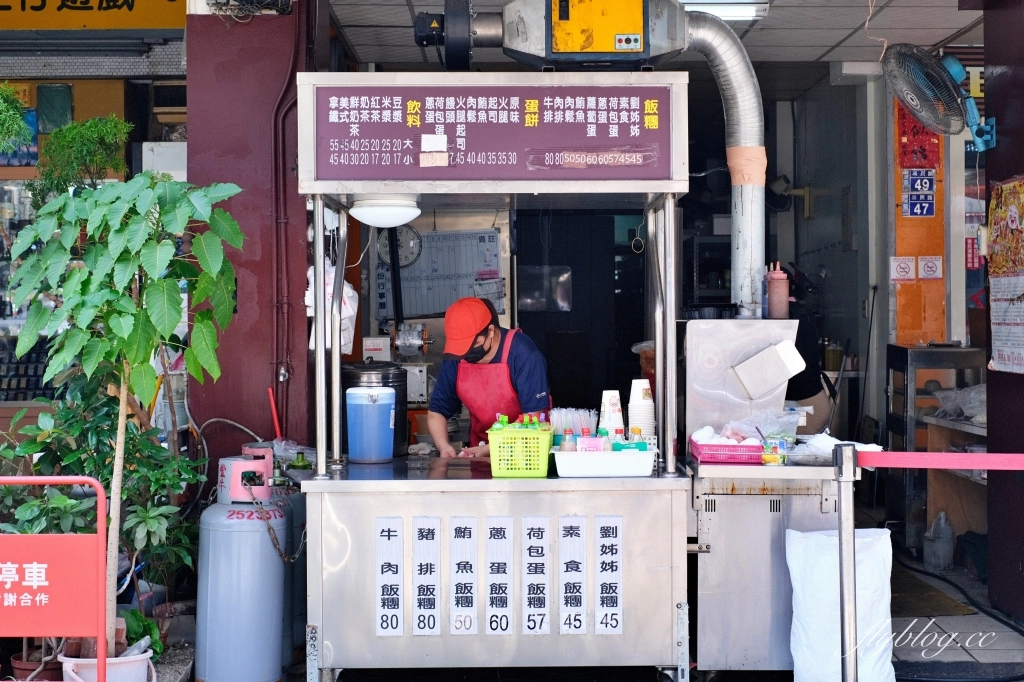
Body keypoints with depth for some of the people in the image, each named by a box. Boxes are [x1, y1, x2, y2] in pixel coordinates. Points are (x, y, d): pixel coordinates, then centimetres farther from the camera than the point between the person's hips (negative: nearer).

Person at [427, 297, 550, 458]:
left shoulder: (523, 353, -18)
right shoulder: (454, 358, -4)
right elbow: (436, 411, 4)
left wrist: (490, 449, -23)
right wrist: (444, 446, -14)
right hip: (479, 449, 3)